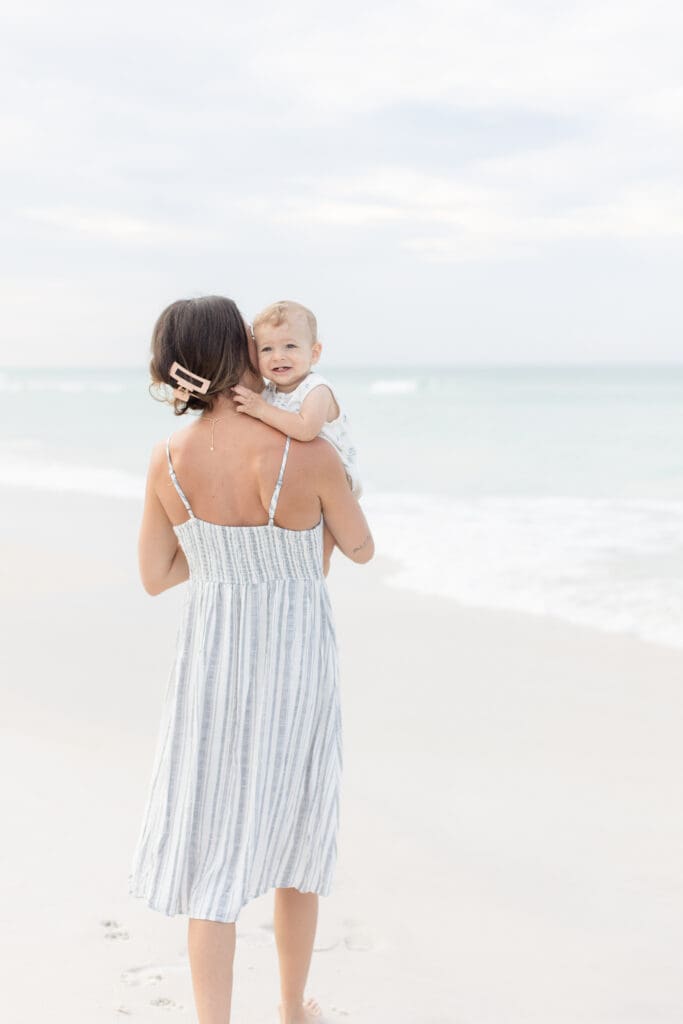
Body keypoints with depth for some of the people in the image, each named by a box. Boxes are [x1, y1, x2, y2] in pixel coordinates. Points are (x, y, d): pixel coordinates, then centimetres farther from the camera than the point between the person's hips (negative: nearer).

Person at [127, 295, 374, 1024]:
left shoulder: (167, 461, -10)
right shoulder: (310, 455, -20)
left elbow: (155, 577, 0)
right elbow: (361, 549, -3)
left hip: (211, 662, 1)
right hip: (296, 664, -1)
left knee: (210, 847, 9)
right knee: (295, 833, 19)